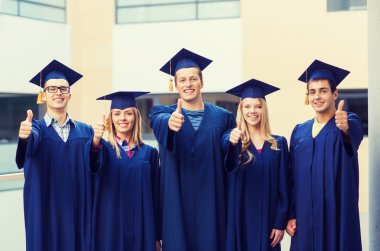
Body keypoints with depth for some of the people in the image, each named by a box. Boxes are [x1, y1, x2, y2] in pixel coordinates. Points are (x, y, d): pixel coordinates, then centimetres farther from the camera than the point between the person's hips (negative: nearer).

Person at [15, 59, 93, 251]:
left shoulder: (85, 131, 9)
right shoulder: (37, 127, 1)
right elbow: (31, 142, -25)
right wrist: (24, 136, -46)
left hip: (78, 213, 2)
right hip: (46, 213, -2)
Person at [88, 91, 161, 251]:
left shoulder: (149, 153, 8)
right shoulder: (104, 148, 2)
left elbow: (156, 195, 8)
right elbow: (94, 163, -23)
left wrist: (157, 236, 4)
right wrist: (96, 141, -45)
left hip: (141, 230, 2)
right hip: (110, 229, -2)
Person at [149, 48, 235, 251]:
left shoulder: (223, 117, 5)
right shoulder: (163, 113, 3)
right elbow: (159, 123, -23)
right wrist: (170, 123, -44)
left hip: (211, 204, 1)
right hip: (177, 205, -1)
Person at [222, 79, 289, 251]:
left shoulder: (279, 143, 4)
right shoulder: (232, 138, 1)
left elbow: (283, 186, 2)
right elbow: (227, 154, -25)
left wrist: (280, 223, -5)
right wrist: (232, 143, -47)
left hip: (267, 219, 1)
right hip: (240, 219, -1)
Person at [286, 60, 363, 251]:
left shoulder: (349, 122, -2)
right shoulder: (299, 131, 10)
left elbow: (355, 133, -28)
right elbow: (292, 177, 11)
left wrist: (345, 129, -51)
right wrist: (290, 215, 5)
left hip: (337, 214, -4)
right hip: (305, 216, 4)